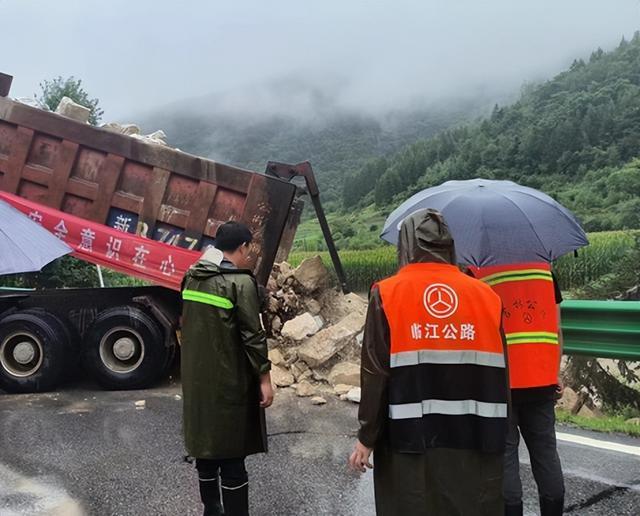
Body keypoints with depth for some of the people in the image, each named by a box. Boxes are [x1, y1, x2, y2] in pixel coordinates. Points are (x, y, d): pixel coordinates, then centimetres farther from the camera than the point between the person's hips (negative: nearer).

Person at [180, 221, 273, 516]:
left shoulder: (192, 278, 6)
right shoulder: (240, 281, -16)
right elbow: (252, 334, -17)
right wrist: (264, 376, -12)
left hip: (196, 377, 8)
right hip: (229, 381, -7)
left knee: (205, 442, 18)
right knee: (231, 452, 0)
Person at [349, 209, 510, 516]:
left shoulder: (387, 294, -5)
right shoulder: (485, 295, 3)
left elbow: (375, 375, -8)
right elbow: (500, 374, 3)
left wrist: (367, 437, 0)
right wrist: (498, 434, 13)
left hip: (409, 438, -2)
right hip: (474, 440, 3)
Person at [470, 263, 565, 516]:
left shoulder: (476, 272, -4)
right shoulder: (544, 267, 7)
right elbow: (557, 329, 7)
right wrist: (555, 373, 13)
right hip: (542, 381, 4)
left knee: (504, 455, 5)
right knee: (545, 452, 14)